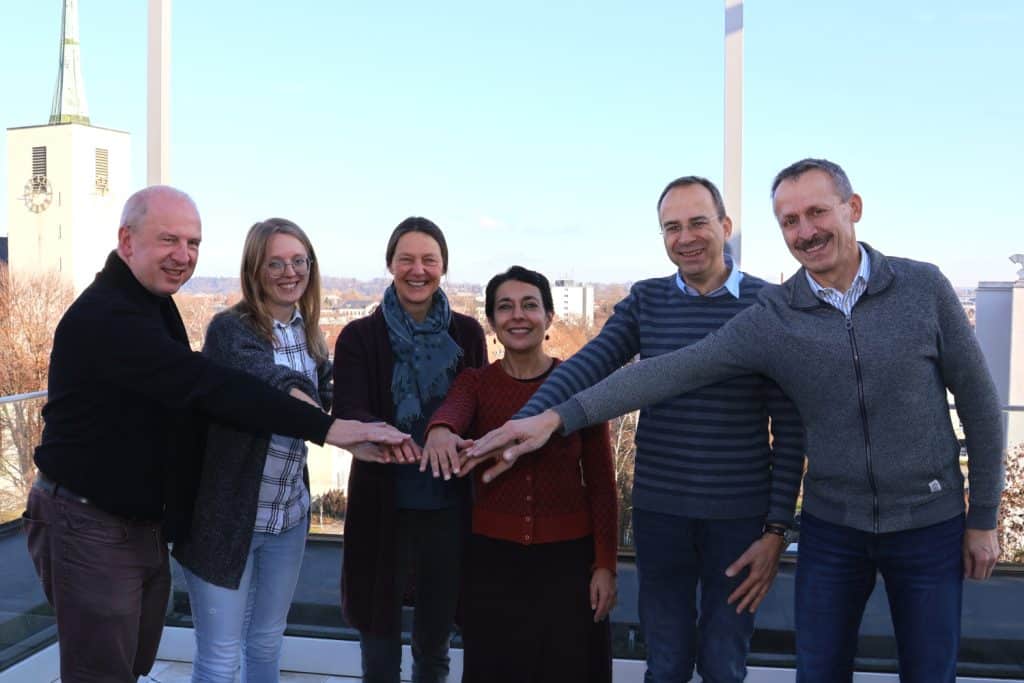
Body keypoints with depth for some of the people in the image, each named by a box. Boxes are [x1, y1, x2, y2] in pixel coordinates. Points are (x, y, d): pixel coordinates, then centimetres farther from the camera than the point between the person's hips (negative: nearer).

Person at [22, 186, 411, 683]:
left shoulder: (153, 303, 10)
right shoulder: (105, 317, -24)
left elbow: (187, 389, 11)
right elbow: (209, 386, -33)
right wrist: (326, 427, -38)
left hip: (145, 524, 9)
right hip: (90, 527, -9)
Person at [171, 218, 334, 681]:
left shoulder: (309, 333, 6)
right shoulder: (230, 329, -15)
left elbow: (322, 400, 12)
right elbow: (265, 376, -34)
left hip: (289, 515, 6)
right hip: (226, 515, -6)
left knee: (267, 641, 21)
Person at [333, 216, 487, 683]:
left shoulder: (466, 334, 2)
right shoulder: (360, 336, -4)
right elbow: (347, 411, -15)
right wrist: (377, 434, -38)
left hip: (448, 504, 2)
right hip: (382, 504, -1)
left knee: (435, 637, 15)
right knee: (379, 634, 9)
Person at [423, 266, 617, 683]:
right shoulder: (474, 382, 1)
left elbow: (601, 482, -1)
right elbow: (452, 410, -23)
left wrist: (605, 564, -4)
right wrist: (439, 431, -47)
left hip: (568, 556, -1)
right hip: (492, 556, 1)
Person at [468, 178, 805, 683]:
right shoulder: (646, 301, 2)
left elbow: (790, 427, -4)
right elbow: (583, 369, -11)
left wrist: (777, 528, -7)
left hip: (739, 516, -1)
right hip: (659, 510, 2)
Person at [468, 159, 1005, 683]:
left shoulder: (924, 287, -8)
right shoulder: (770, 319, -9)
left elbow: (978, 402, -2)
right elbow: (670, 371, -15)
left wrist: (983, 517, 0)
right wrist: (558, 417, -23)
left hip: (928, 524, 0)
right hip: (832, 525, 0)